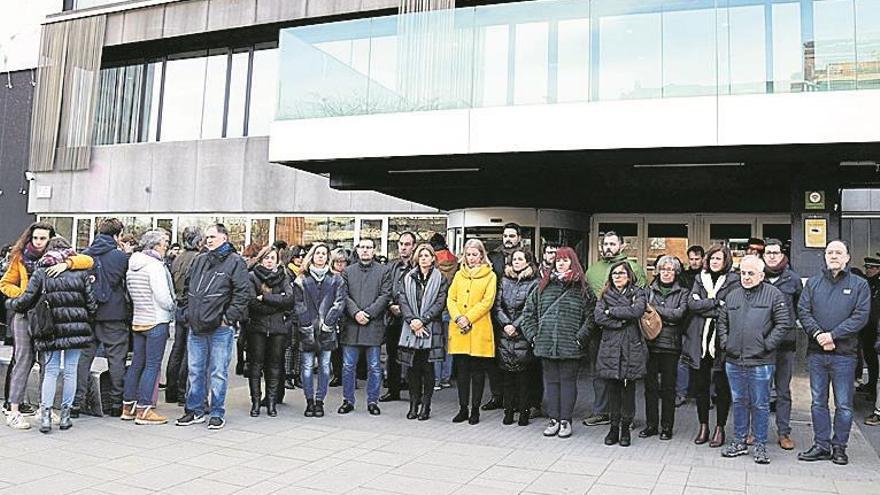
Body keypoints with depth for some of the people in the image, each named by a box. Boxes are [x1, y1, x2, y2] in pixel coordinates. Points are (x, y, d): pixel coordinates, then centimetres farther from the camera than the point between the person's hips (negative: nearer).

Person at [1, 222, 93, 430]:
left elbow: (88, 261, -9)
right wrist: (23, 294, -6)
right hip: (25, 314, -1)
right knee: (23, 360, -6)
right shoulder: (21, 258, 4)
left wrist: (66, 263, -27)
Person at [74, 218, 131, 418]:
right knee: (116, 358, 5)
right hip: (114, 315, -3)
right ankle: (116, 403, 10)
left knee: (83, 357, 9)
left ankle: (77, 402, 10)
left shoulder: (85, 255, 4)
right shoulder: (122, 257, -7)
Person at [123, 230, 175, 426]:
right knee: (152, 365, -3)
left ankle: (128, 405, 21)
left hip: (137, 320, 8)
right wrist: (172, 307, -2)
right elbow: (163, 297, -19)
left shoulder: (132, 266, 11)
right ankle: (144, 410, -2)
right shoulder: (155, 265, -15)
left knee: (137, 363, 15)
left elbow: (129, 292, 13)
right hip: (156, 321, -8)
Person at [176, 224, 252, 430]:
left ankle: (217, 414, 11)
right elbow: (187, 288, 24)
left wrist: (229, 317, -13)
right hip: (196, 328, 6)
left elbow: (243, 293, -12)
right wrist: (188, 312, 13)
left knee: (218, 373, 1)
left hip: (221, 328, -6)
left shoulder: (234, 262, -6)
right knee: (195, 371, 12)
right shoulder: (199, 261, 14)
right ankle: (195, 410, 24)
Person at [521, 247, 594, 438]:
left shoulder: (582, 289, 2)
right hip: (546, 344, 3)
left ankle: (565, 420, 14)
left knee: (568, 381, 5)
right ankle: (553, 419, 17)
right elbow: (528, 311, 12)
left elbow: (591, 317, -1)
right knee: (551, 381, 8)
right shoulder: (543, 286, 9)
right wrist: (533, 335, 5)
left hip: (570, 346, -2)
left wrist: (579, 338, -8)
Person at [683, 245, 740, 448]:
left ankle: (720, 428, 16)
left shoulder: (733, 280, 0)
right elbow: (691, 303, -2)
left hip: (722, 339, -4)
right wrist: (716, 303, -11)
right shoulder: (700, 278, 12)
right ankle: (703, 426, 22)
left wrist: (704, 306, -11)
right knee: (700, 385, 9)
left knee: (721, 386, 3)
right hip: (699, 339, 4)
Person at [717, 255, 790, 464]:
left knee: (760, 404, 4)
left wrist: (766, 345, -11)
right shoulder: (732, 295, 12)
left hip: (760, 362, -4)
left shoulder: (774, 294, -3)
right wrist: (725, 343, 6)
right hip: (733, 361, 5)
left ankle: (760, 445, 15)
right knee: (739, 402, 13)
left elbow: (783, 324, -7)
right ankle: (739, 442, 24)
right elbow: (721, 322, 18)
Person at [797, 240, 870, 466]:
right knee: (818, 402, 9)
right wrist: (817, 334, -13)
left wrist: (833, 334, -15)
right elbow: (803, 311, 2)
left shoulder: (859, 285, 3)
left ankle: (839, 447, 17)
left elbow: (861, 316, -7)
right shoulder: (812, 283, 10)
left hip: (844, 354, -2)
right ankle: (821, 445, 18)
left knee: (844, 405, 5)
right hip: (816, 353, 2)